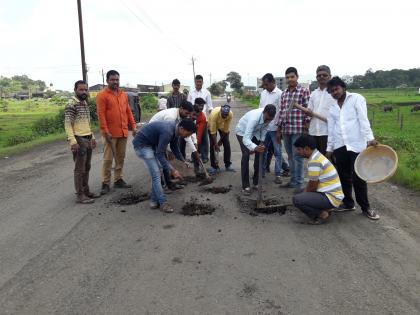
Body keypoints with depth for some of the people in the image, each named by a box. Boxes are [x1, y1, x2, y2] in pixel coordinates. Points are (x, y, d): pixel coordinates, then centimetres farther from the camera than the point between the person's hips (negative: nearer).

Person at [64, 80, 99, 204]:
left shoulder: (85, 104, 15)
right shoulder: (71, 104, -11)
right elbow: (67, 124, -17)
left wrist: (92, 137, 21)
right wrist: (72, 141, -24)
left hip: (88, 139, 8)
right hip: (79, 140, -8)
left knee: (87, 168, 14)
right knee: (80, 169, -3)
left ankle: (86, 191, 25)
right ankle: (80, 195, 4)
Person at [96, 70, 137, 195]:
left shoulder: (123, 94, 13)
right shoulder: (102, 95, -6)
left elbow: (128, 111, 17)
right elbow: (101, 115, -12)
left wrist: (133, 126, 10)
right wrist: (105, 131, -17)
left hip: (123, 132, 6)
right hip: (110, 133, -6)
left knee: (121, 157, 11)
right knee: (108, 159, -2)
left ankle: (118, 180, 22)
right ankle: (105, 183, 6)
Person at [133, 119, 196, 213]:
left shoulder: (175, 129, -4)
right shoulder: (167, 131, -32)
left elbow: (174, 147, 11)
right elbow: (160, 155, -29)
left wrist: (183, 161, 4)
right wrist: (172, 170, -27)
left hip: (151, 144, 10)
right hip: (142, 144, -10)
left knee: (156, 173, 9)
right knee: (155, 174, -10)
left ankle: (154, 201, 17)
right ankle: (163, 203, -2)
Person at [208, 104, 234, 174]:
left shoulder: (230, 114, -33)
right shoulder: (214, 113, -41)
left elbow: (226, 129, -20)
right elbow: (213, 131, -35)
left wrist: (221, 140, -13)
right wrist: (216, 144, -34)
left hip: (223, 126, 3)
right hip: (212, 125, -2)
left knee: (227, 144, -3)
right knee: (212, 145, -9)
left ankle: (228, 165, 8)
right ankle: (214, 166, -1)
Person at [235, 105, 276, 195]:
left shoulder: (268, 117, -24)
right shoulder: (254, 118, -43)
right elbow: (246, 139, -50)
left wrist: (262, 142, -10)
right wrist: (255, 148, -66)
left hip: (255, 132, 6)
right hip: (242, 132, -6)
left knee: (260, 154, -2)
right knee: (246, 155, -20)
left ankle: (256, 182, 11)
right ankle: (245, 186, -13)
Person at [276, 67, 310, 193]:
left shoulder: (304, 91, -3)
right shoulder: (284, 93, 13)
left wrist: (307, 128, -12)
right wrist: (279, 129, 14)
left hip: (298, 129, -6)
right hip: (285, 129, 6)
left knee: (297, 156, -2)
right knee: (290, 156, 13)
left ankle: (299, 183, 7)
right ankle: (293, 180, 23)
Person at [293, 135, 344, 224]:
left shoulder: (314, 161, -21)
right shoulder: (317, 156, 11)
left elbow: (313, 187, -15)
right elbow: (311, 182, 16)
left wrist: (303, 195, 2)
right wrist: (303, 194, 7)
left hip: (331, 198, -10)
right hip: (331, 193, 10)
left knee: (296, 199, -24)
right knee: (299, 192, 24)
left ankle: (322, 214, -6)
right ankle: (325, 209, 13)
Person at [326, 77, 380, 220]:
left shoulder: (356, 98, 1)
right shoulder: (332, 107, 15)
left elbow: (363, 120, -9)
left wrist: (370, 138, -20)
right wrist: (329, 148, 14)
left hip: (356, 144, -5)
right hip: (339, 146, 5)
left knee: (358, 178, -2)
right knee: (344, 176, 10)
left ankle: (365, 207, 13)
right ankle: (348, 203, 24)